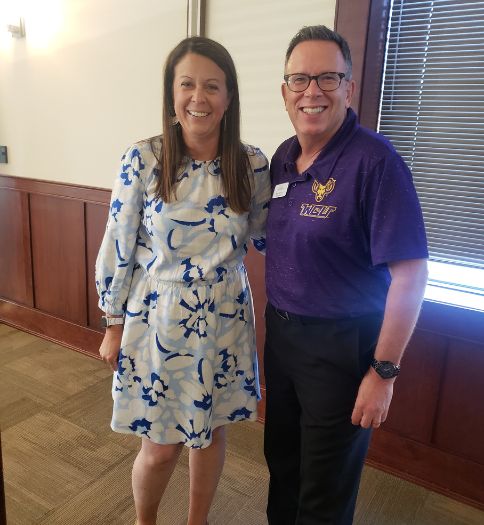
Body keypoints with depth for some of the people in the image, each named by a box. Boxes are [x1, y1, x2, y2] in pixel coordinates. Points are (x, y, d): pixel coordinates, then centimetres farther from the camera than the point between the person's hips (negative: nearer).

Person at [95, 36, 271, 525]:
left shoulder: (252, 164, -5)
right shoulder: (143, 159, -11)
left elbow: (264, 236, 9)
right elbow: (117, 247, -5)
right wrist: (114, 326, 0)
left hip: (224, 322, 3)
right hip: (158, 322, -2)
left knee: (210, 430, 19)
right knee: (160, 445, 12)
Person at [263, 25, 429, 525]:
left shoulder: (375, 161, -19)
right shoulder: (283, 157, 4)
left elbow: (410, 273, -19)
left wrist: (383, 371, -17)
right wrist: (275, 321, 13)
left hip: (340, 345, -6)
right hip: (280, 330, 7)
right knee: (281, 458, 26)